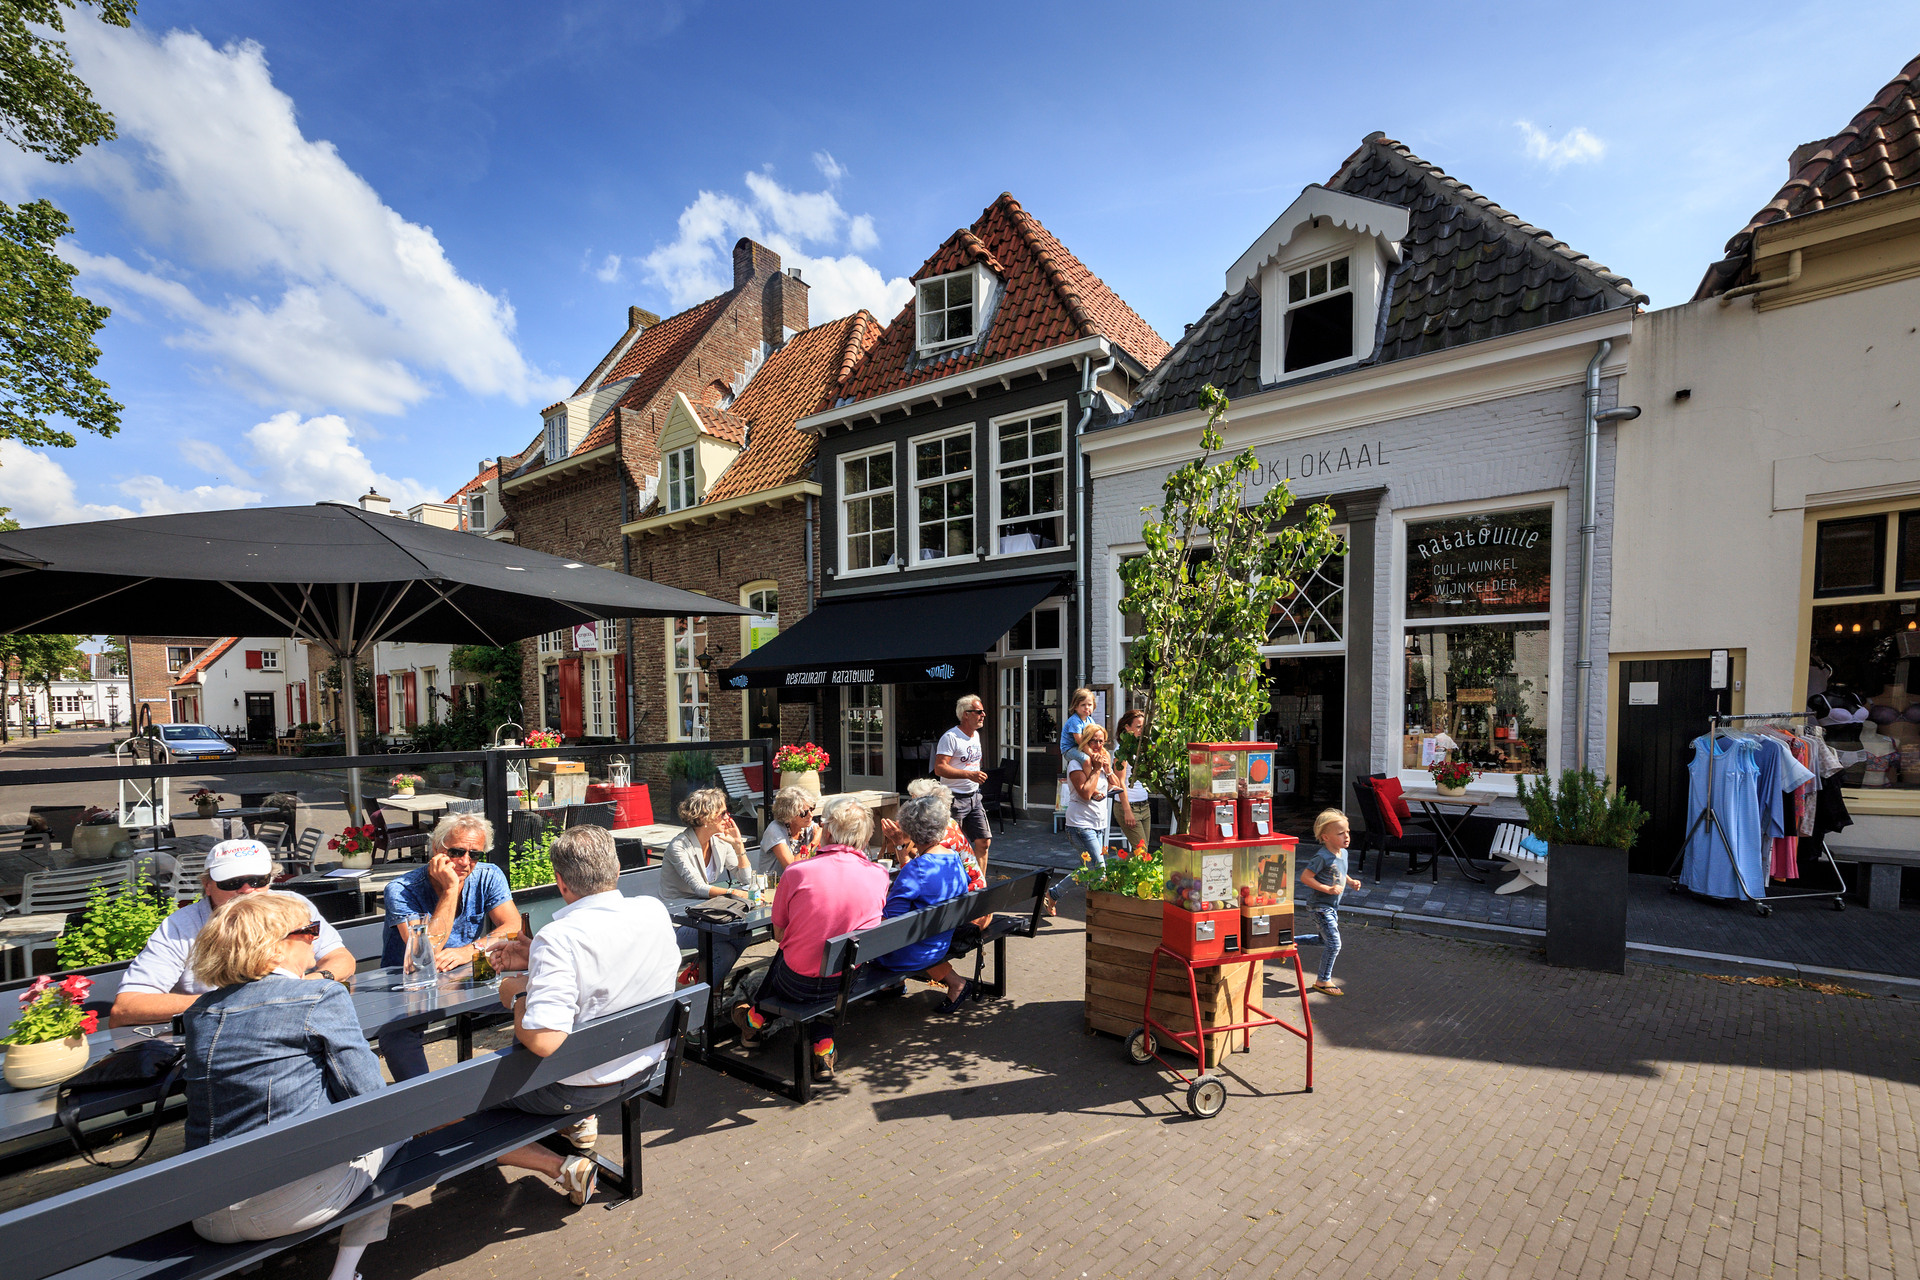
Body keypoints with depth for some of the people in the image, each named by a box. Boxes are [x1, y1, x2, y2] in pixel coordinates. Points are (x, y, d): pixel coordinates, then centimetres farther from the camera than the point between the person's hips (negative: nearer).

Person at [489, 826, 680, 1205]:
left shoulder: (559, 938, -30)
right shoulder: (655, 911, -9)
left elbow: (543, 1041, -33)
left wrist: (517, 995, -15)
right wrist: (536, 957, 8)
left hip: (577, 1087, -7)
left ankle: (564, 1168, 4)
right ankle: (581, 1122, 28)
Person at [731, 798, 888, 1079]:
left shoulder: (796, 873, -17)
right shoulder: (879, 875, -9)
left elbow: (779, 934, -3)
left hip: (798, 985, -2)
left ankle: (756, 1019, 49)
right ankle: (823, 1045, 24)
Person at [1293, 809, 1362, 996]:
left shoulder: (1343, 853, 4)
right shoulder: (1322, 857, -23)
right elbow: (1305, 877, -24)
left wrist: (1351, 882, 3)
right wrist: (1327, 889, -27)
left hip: (1333, 906, 9)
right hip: (1322, 906, -9)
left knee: (1325, 939, 21)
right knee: (1334, 943, -8)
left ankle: (1291, 939, 36)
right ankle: (1323, 981, 7)